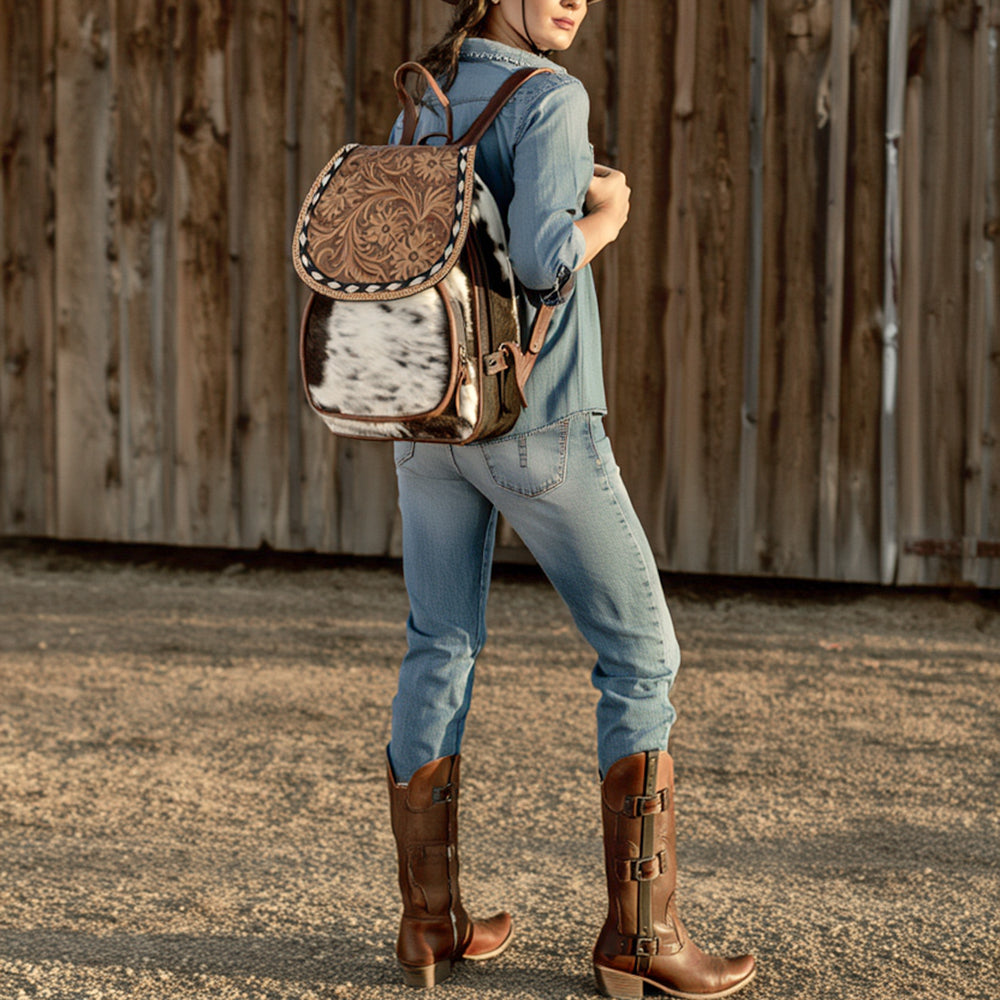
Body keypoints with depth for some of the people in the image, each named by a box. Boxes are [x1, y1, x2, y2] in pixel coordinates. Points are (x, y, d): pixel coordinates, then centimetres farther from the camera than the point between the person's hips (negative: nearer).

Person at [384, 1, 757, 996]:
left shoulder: (421, 111, 11)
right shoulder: (549, 98, -13)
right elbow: (544, 260, -25)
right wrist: (605, 217, -4)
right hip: (537, 424, -7)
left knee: (438, 655, 13)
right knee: (641, 655, 3)